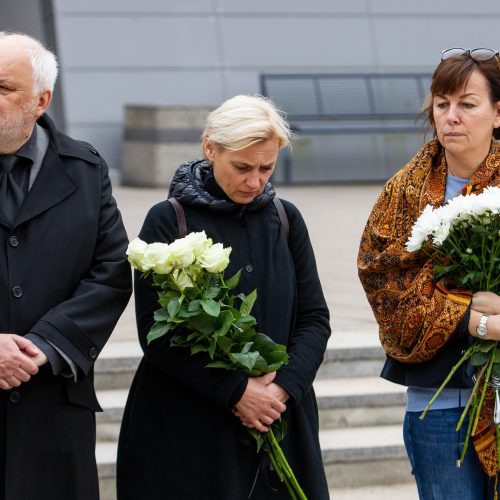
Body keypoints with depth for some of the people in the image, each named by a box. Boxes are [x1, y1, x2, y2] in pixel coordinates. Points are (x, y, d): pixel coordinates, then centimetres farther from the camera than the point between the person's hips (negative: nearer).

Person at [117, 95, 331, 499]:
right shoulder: (169, 220, -5)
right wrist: (237, 391, -16)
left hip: (281, 427, 4)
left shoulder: (285, 220, 8)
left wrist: (284, 386, -11)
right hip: (187, 433, -3)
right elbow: (156, 336, -9)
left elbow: (315, 318, 7)